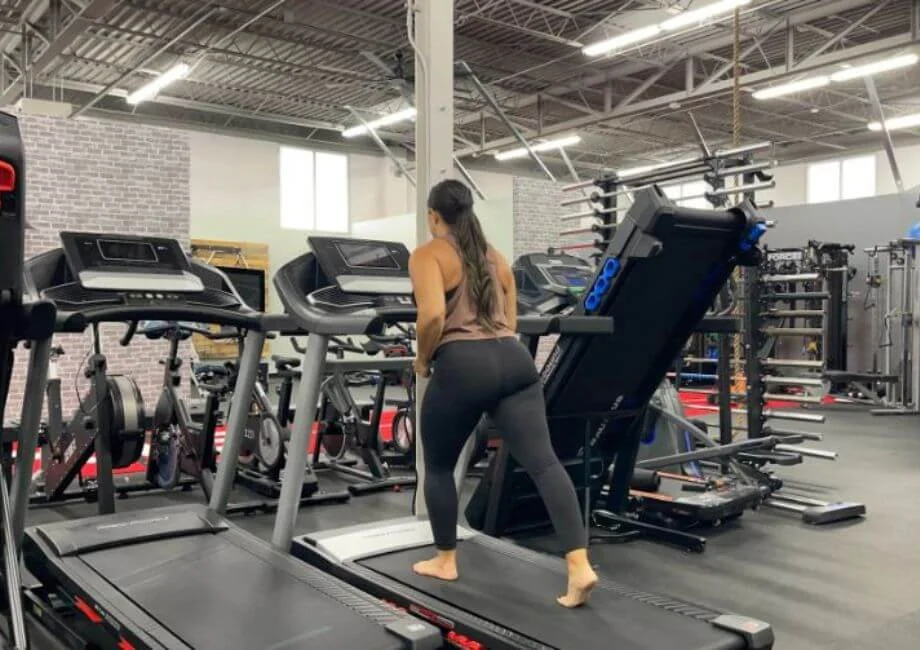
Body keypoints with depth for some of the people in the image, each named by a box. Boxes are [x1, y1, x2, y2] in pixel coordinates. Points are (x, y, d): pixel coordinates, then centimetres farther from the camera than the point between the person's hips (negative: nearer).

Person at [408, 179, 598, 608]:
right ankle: (580, 566, -13)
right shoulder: (493, 256, 21)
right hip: (514, 359, 6)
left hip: (463, 366, -5)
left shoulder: (427, 255, 0)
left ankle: (445, 561, 29)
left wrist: (423, 359, -1)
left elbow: (433, 315, -16)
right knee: (543, 461, -4)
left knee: (438, 466, 16)